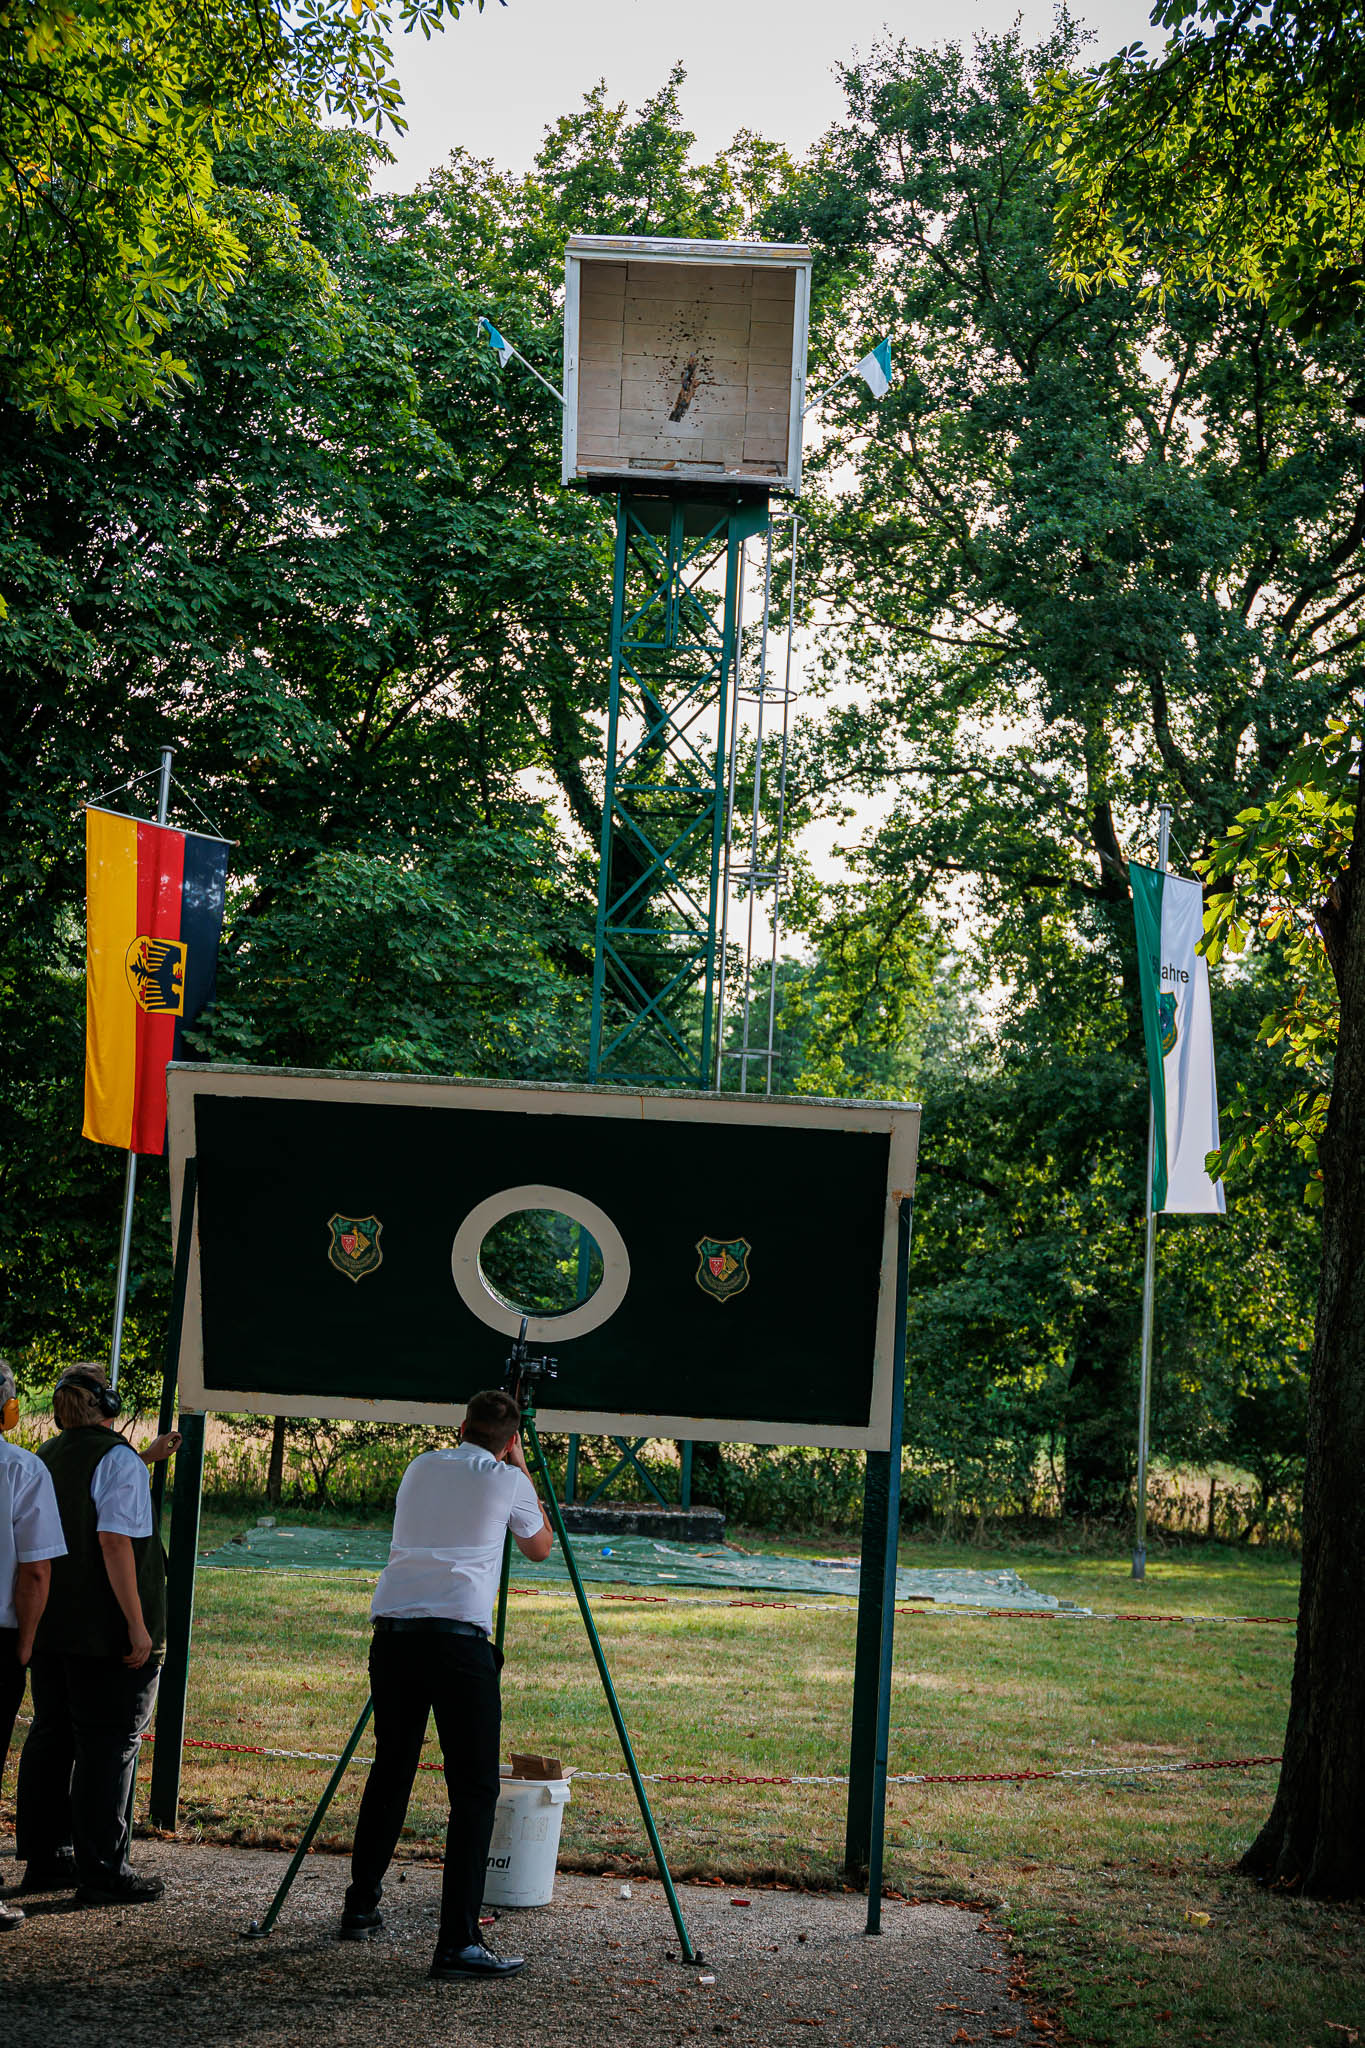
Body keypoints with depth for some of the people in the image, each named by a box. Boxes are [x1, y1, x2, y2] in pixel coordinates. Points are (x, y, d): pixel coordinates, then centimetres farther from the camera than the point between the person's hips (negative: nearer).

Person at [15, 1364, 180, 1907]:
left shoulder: (46, 1457, 12)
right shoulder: (117, 1458, -13)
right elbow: (115, 1540, -21)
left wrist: (146, 1459, 42)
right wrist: (137, 1624, -20)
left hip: (50, 1628, 8)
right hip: (105, 1634, -8)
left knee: (51, 1736, 14)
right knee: (109, 1744, -2)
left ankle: (44, 1860, 21)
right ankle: (101, 1872, 0)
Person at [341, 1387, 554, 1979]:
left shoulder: (421, 1468, 18)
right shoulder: (506, 1481, 5)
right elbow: (539, 1546, 23)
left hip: (392, 1630, 5)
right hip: (459, 1637, -5)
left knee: (390, 1769, 20)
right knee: (474, 1788, -3)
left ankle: (360, 1907, 30)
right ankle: (458, 1942, -9)